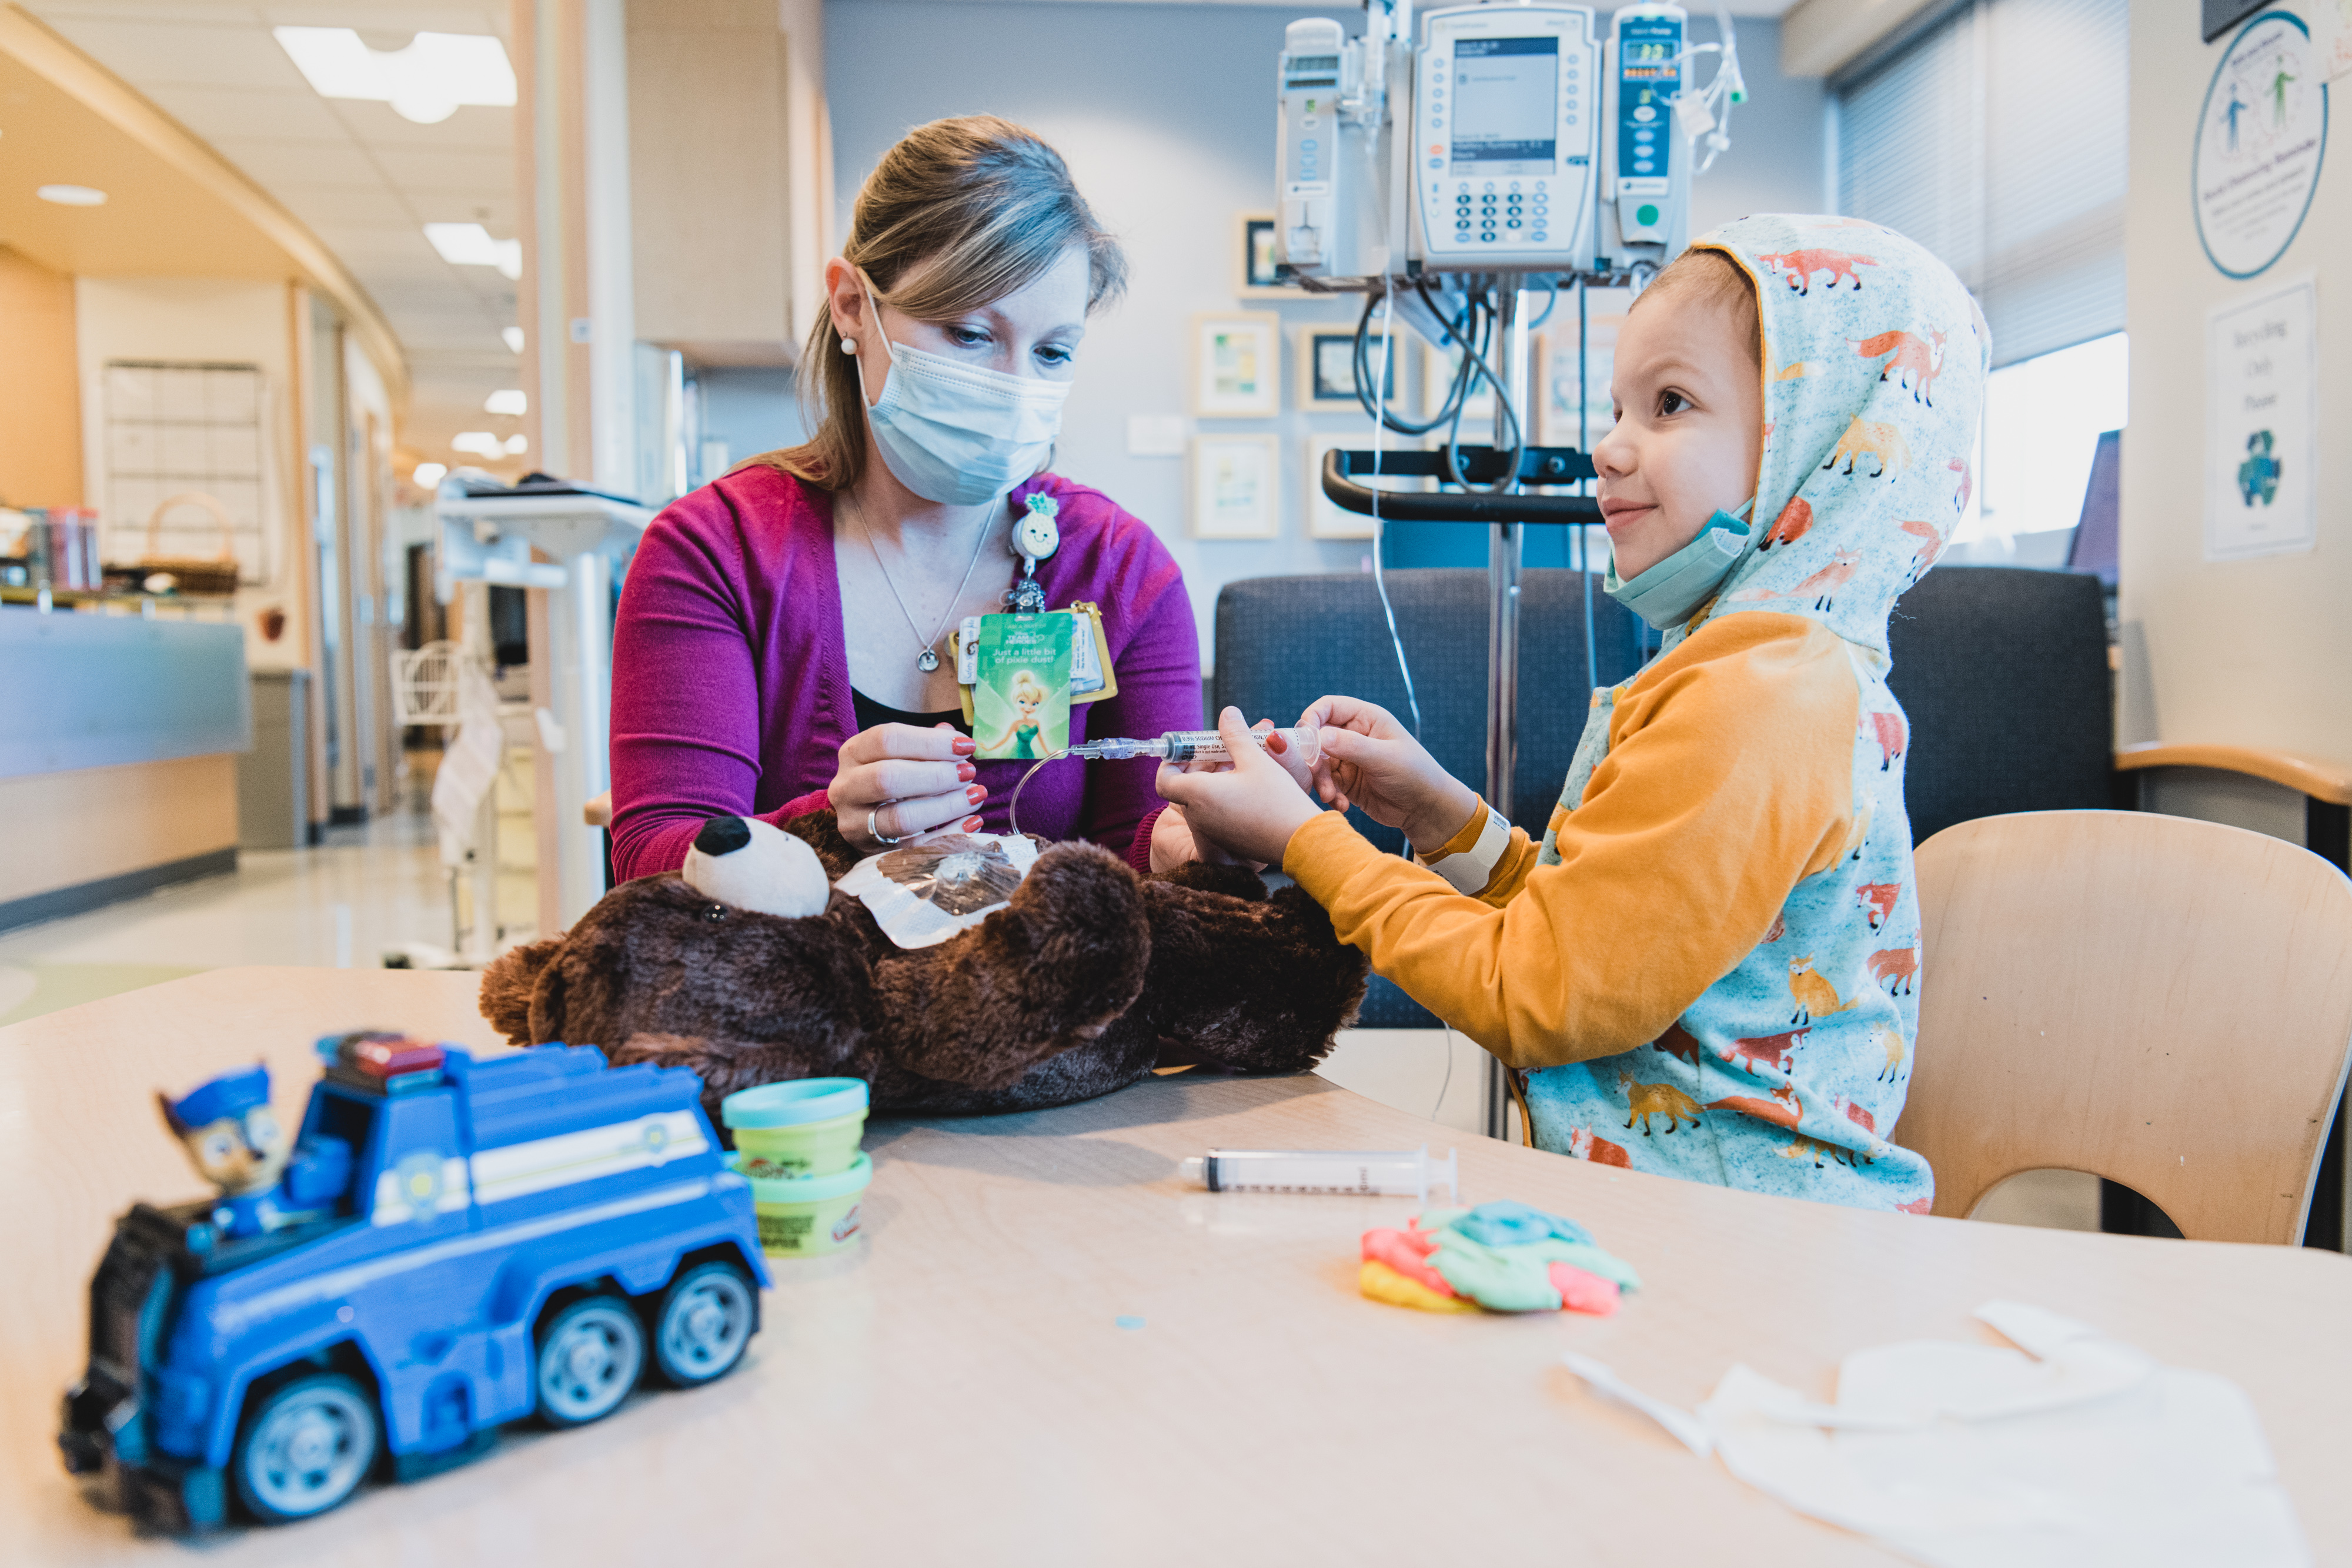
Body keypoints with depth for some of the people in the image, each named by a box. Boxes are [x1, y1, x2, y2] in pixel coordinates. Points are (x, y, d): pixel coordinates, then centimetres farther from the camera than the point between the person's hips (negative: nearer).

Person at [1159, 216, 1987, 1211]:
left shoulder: (1756, 697, -19)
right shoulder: (1779, 666, 13)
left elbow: (1539, 999, -17)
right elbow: (1581, 935, 15)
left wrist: (1306, 841, -8)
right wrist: (1442, 815, 5)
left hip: (1731, 1228, -9)